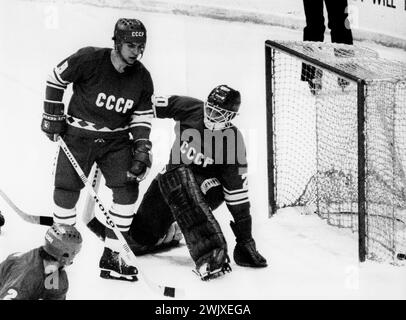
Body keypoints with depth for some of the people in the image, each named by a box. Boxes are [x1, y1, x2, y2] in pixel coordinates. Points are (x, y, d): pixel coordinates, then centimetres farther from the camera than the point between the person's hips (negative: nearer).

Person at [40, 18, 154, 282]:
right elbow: (56, 77, -4)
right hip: (78, 134, -3)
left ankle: (112, 256, 4)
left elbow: (142, 116, 3)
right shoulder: (89, 60, -18)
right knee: (67, 189, -3)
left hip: (117, 139, 3)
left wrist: (142, 151, -6)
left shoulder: (142, 77, -6)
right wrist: (53, 116, -3)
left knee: (128, 190, -7)